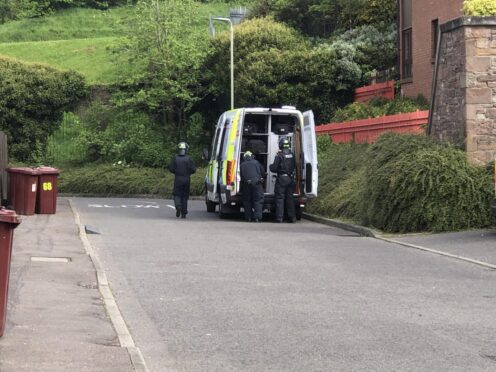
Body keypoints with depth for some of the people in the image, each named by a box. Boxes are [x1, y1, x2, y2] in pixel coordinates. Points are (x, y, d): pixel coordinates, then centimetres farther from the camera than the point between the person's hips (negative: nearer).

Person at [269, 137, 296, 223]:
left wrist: (270, 166, 9)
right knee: (290, 197, 12)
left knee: (279, 198, 0)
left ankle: (279, 217, -4)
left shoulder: (279, 155, -13)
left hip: (281, 178, -5)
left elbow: (274, 168, -11)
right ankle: (292, 217, 11)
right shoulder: (292, 155, 4)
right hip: (290, 179, 5)